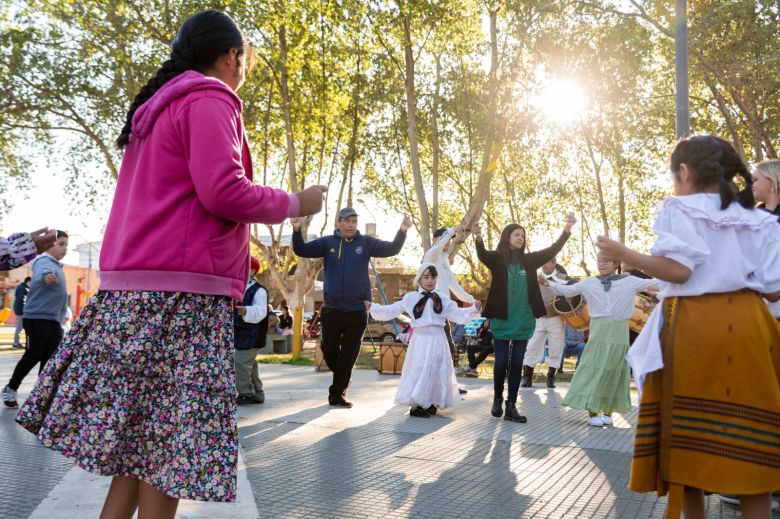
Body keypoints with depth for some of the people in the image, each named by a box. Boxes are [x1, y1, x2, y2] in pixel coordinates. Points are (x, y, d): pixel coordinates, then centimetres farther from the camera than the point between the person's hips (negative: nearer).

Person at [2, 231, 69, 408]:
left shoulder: (57, 266, 17)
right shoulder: (44, 262, -12)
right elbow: (42, 273, -39)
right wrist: (47, 277, -63)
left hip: (54, 321, 8)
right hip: (37, 319, -8)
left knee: (51, 359, 3)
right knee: (32, 357, -2)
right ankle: (10, 389, 17)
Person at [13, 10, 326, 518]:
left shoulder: (158, 108, 24)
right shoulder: (210, 100, -5)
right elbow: (223, 191, -18)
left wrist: (237, 253, 30)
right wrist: (295, 203, -3)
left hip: (134, 286, 9)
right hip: (181, 290, -9)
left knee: (139, 431, 12)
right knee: (170, 438, -4)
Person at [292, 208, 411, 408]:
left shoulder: (366, 243, 1)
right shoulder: (327, 242, 1)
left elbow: (392, 249, -3)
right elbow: (301, 250, -3)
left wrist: (402, 232, -21)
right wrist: (297, 230, -19)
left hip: (357, 310, -1)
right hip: (331, 309, 1)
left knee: (348, 356, 3)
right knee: (329, 351, 10)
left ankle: (337, 393, 14)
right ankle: (341, 382, 37)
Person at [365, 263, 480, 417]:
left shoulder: (443, 298, 8)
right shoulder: (410, 298, 2)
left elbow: (457, 315, 8)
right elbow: (390, 311, 5)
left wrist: (473, 310, -4)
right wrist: (373, 308, -3)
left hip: (438, 340, 3)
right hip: (420, 340, -3)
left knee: (437, 372, 6)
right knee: (419, 372, -5)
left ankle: (430, 404, 20)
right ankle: (416, 406, 4)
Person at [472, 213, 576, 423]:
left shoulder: (529, 260, 6)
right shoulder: (497, 258, -4)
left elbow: (553, 250, 4)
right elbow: (482, 255, -24)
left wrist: (567, 229, -8)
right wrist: (478, 239, -45)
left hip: (523, 321, 3)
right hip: (501, 321, -3)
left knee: (517, 364, 6)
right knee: (501, 363, 3)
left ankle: (511, 407, 13)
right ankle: (497, 400, 26)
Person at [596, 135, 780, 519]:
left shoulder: (678, 209, 0)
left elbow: (678, 270, -14)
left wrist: (623, 254, -4)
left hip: (692, 329, -3)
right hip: (747, 329, 4)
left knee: (687, 438, 6)